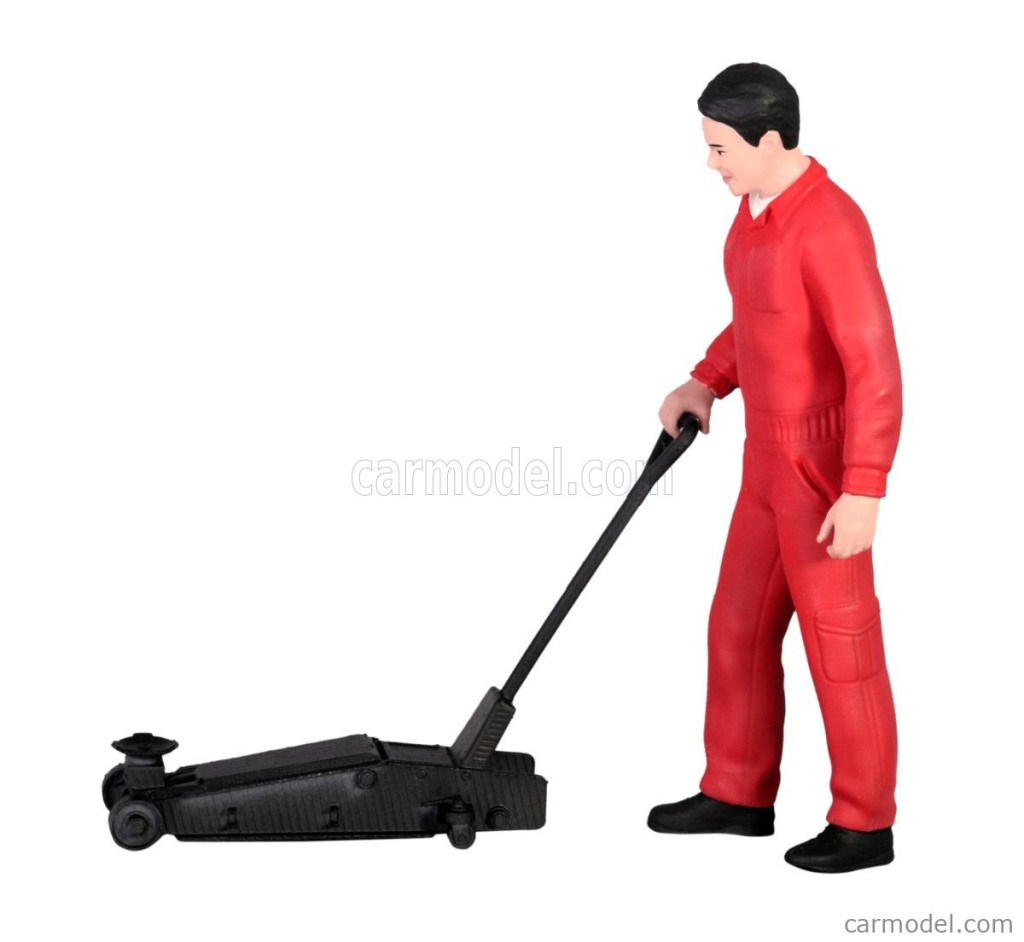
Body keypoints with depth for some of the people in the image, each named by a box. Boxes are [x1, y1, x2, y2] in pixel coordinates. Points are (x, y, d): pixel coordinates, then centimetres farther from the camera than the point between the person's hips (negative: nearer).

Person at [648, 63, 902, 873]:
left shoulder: (828, 224, -23)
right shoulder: (757, 208, 8)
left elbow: (875, 366, -25)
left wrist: (863, 493, -27)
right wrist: (706, 382, 9)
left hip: (826, 466, -9)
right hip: (772, 460, 10)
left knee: (840, 643, 2)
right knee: (738, 626, 15)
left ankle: (865, 824, 17)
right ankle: (738, 795, 29)